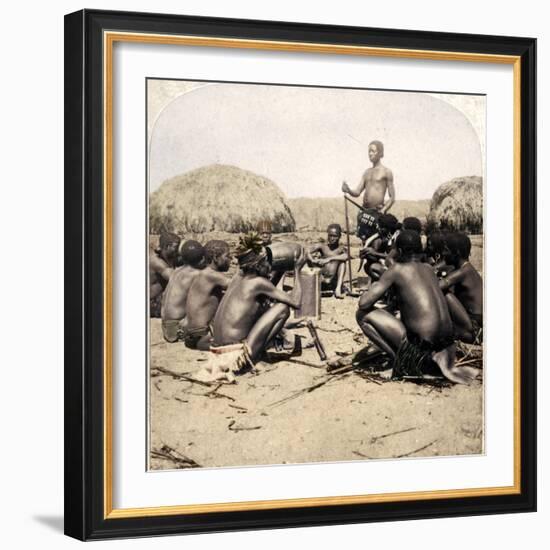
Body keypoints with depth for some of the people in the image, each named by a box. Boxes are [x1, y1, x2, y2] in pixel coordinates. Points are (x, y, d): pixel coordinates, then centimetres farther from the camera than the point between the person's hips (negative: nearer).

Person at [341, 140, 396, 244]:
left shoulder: (386, 172, 0)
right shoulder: (367, 172, 16)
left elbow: (392, 198, -3)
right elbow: (357, 192, 13)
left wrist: (382, 211, -16)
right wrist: (348, 190, -9)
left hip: (377, 212, -6)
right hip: (365, 212, 6)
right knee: (364, 241, 5)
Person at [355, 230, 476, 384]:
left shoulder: (397, 269, -3)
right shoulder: (428, 268, 15)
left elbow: (364, 303, -6)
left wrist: (373, 288, 14)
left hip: (421, 343, -6)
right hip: (446, 341, 6)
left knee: (363, 315, 0)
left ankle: (402, 360, -2)